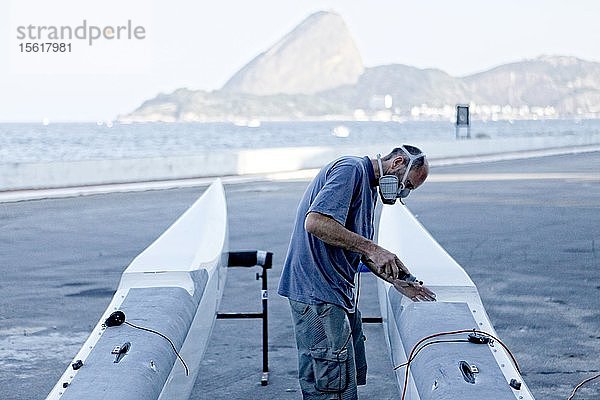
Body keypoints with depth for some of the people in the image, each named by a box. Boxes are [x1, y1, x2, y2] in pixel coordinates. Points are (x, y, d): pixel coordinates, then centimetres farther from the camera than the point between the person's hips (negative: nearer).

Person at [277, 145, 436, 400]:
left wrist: (398, 281, 17)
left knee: (351, 377, 14)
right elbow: (315, 222, -27)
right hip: (318, 292, -11)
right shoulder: (351, 169, -14)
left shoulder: (368, 186, 20)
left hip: (339, 292, 11)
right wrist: (372, 249, -24)